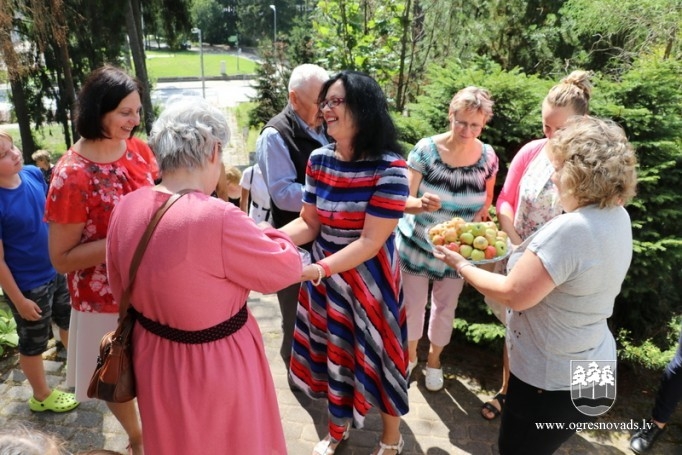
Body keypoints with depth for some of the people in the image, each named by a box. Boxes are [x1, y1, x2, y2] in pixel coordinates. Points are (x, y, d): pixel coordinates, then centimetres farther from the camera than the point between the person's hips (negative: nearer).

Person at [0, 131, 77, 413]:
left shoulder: (33, 174, -9)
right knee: (33, 342, 17)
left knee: (69, 322, 26)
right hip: (27, 285, -6)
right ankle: (41, 396, 41)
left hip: (56, 270, 6)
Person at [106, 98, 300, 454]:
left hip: (152, 358, 6)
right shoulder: (218, 219, -32)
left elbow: (120, 288, 5)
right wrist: (260, 231, 0)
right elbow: (287, 268, -17)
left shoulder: (126, 208, -9)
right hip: (213, 367, -6)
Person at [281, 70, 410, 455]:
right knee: (334, 354, 20)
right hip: (325, 277, 5)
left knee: (374, 356, 13)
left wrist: (315, 270, -32)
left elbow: (371, 241, -23)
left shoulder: (389, 168, -21)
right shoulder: (319, 160, -4)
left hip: (369, 281, -5)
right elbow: (309, 222, 0)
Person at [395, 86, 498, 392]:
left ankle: (434, 358, 44)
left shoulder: (488, 157, -10)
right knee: (413, 303, 11)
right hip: (417, 244, -2)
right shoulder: (426, 149, -19)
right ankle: (410, 354, 41)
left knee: (445, 307, 17)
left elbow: (485, 205, 5)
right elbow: (404, 200, -19)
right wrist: (420, 203, -40)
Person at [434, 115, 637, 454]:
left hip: (553, 380, -9)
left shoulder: (570, 230, -31)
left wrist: (461, 265, -13)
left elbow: (514, 295, -26)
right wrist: (520, 249, 9)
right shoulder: (617, 217, -2)